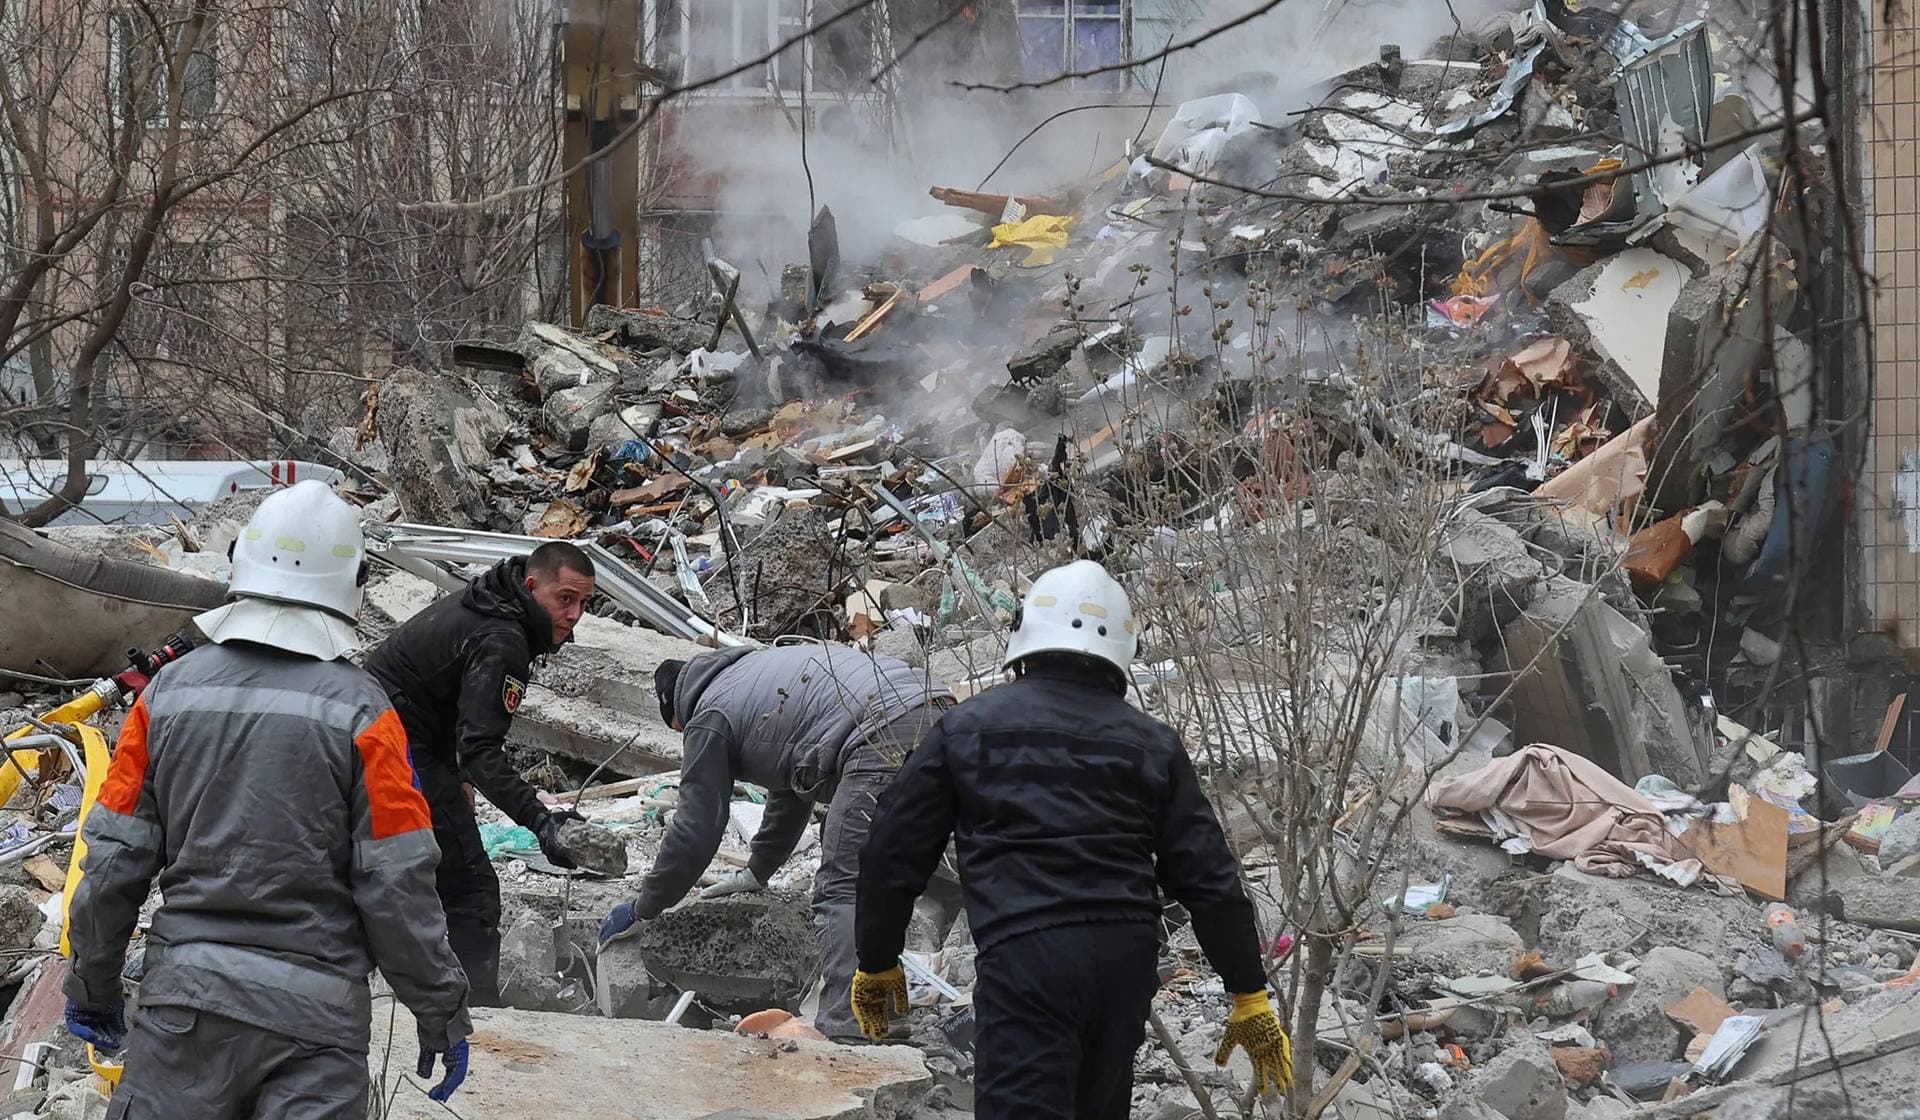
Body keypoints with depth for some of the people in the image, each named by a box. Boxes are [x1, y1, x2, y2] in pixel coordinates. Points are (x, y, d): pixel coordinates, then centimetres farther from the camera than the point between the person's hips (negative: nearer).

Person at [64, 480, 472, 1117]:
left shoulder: (169, 691, 1)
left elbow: (114, 862, 4)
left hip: (183, 995, 3)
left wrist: (93, 986, 18)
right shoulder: (360, 712, -9)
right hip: (314, 1014, -3)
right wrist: (443, 1016, 3)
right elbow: (398, 886, -9)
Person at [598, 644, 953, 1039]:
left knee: (841, 891, -10)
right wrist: (758, 871, 57)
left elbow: (696, 828, 11)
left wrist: (642, 910, 23)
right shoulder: (756, 672, 37)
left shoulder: (710, 719, 10)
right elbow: (792, 783, 48)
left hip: (883, 738, -9)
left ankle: (843, 1030, -21)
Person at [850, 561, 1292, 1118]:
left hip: (1024, 953, -4)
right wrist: (1250, 997, 17)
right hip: (1128, 956, 4)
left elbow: (894, 855, 9)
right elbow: (1209, 878, 10)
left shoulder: (965, 729, 7)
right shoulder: (1152, 743, 13)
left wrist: (877, 964, 23)